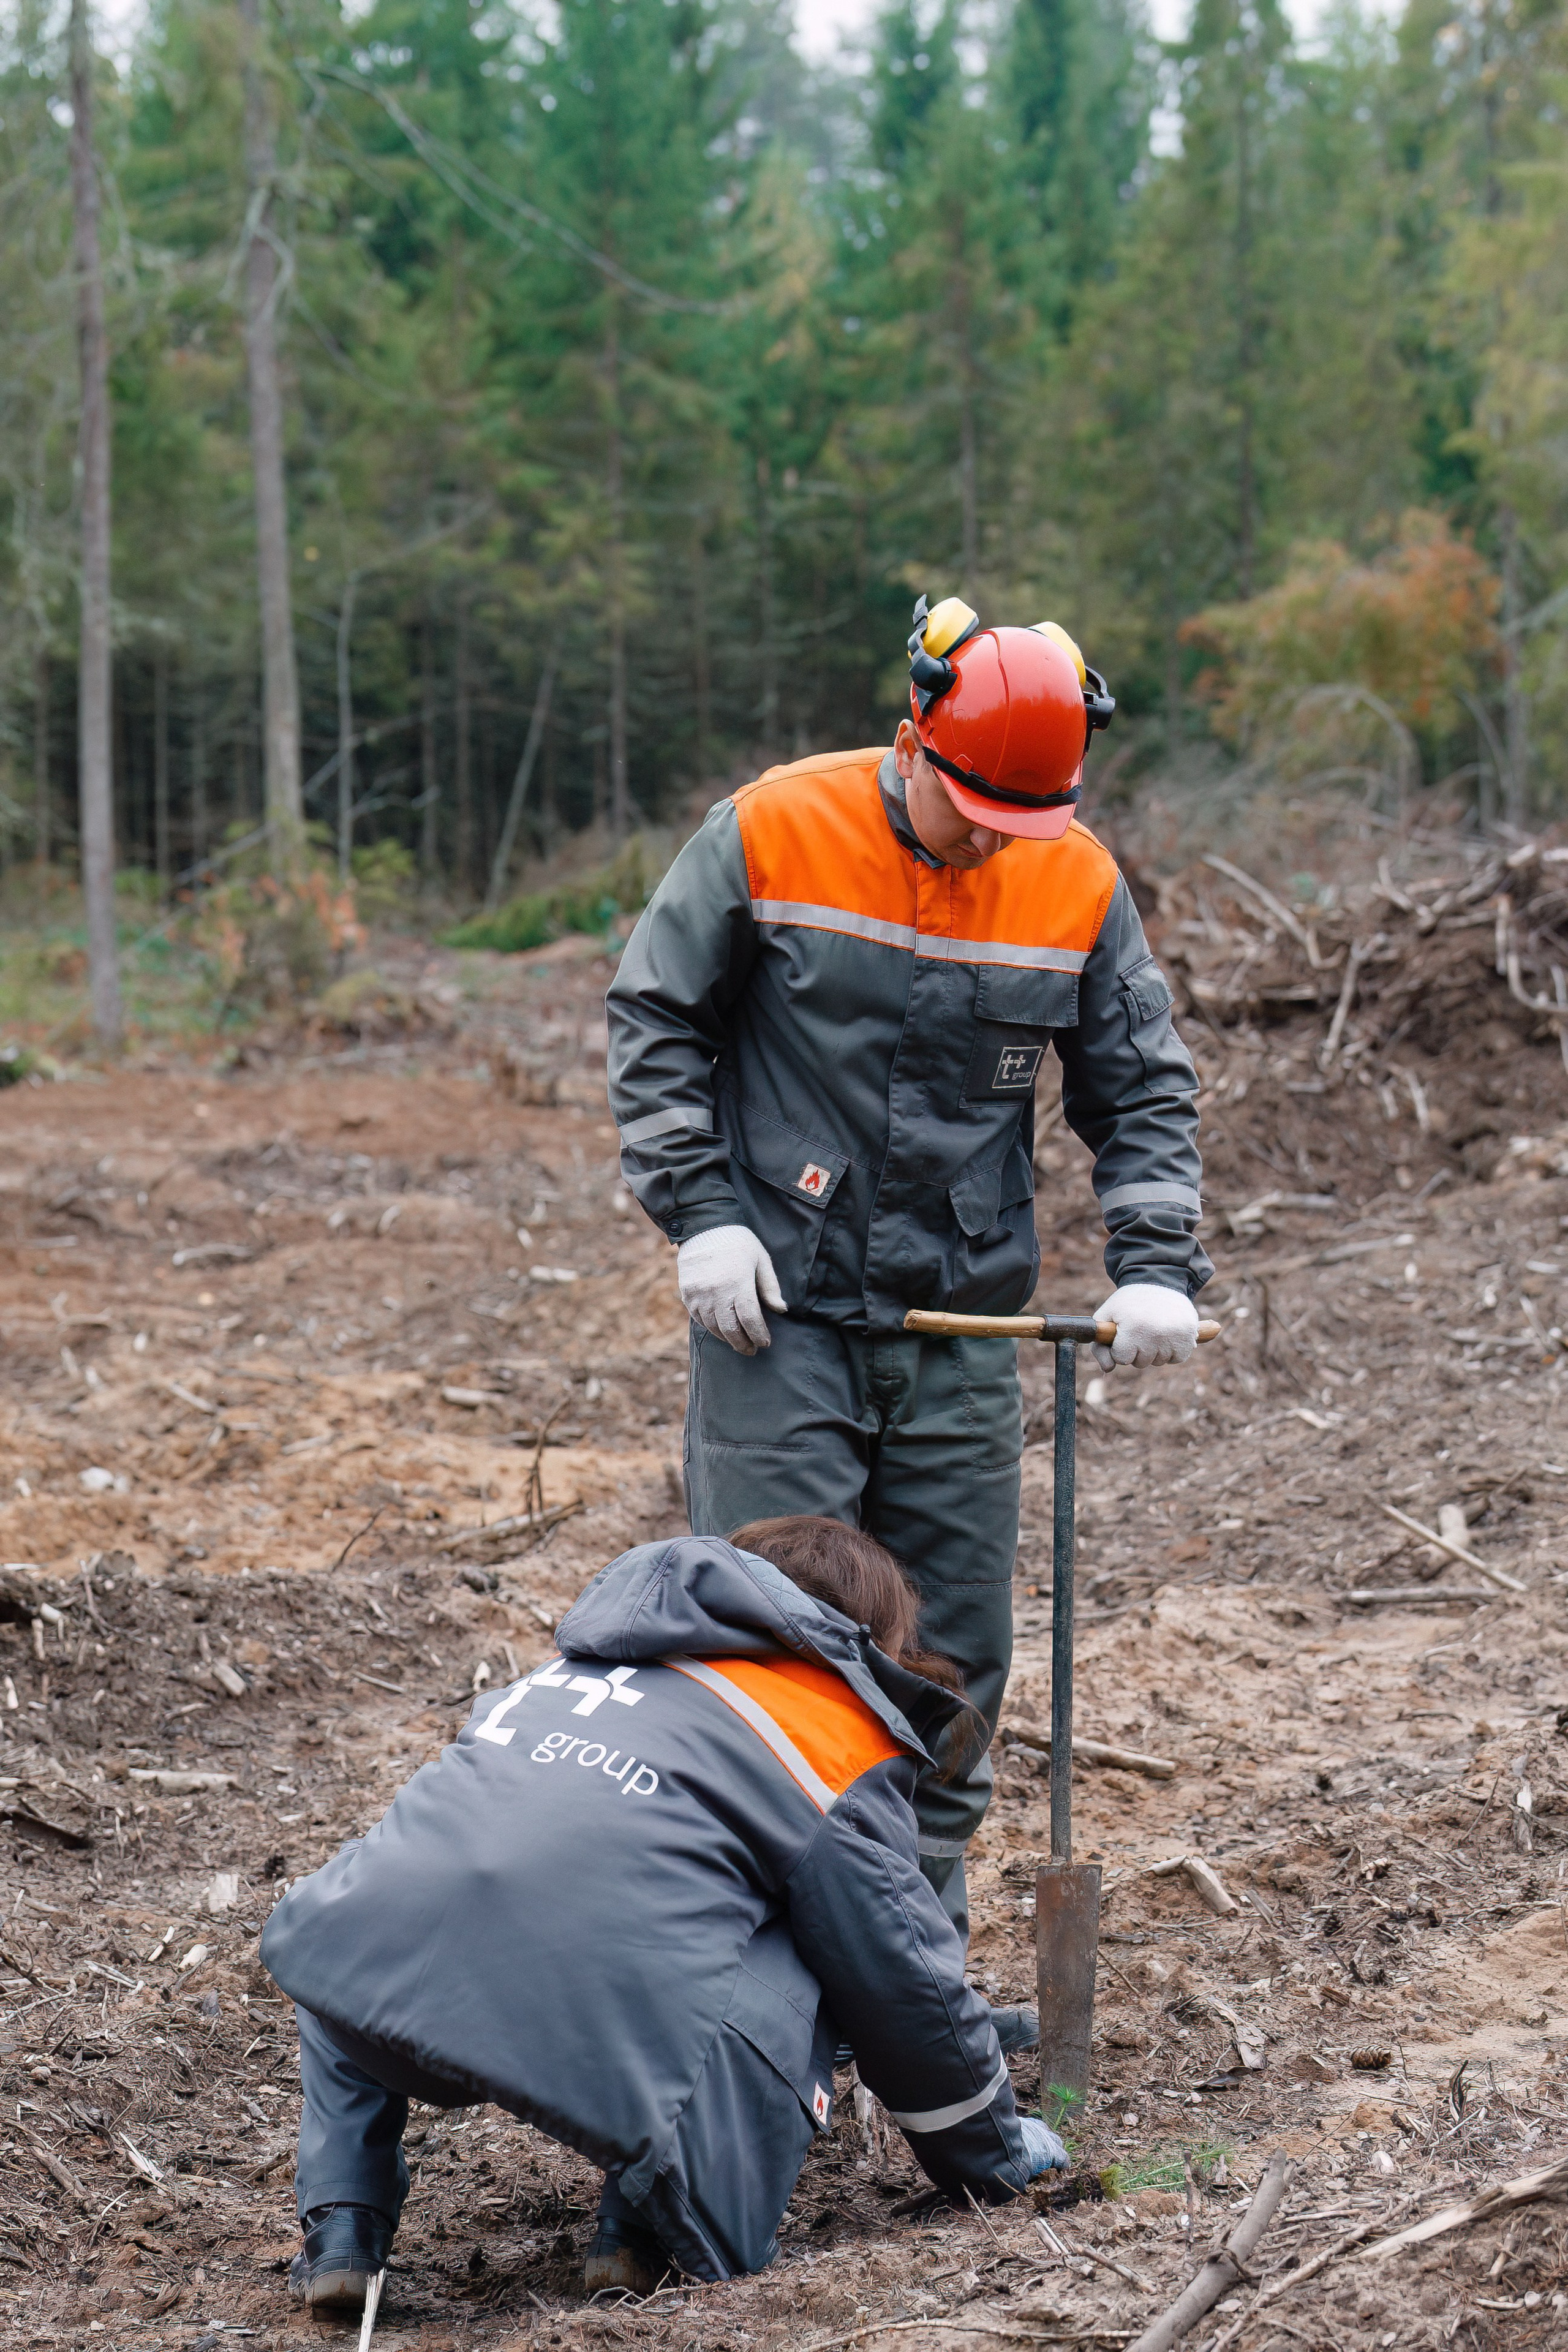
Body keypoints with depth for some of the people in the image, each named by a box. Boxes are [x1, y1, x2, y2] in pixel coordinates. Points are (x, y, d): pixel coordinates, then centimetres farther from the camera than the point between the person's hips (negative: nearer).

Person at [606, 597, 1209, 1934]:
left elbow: (1144, 1091, 8)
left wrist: (1156, 1267, -6)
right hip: (779, 1314, -3)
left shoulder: (1078, 884, 1)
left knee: (957, 1650, 6)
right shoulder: (774, 834, -7)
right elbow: (655, 1023, 1)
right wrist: (701, 1214, -8)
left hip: (963, 1328, 3)